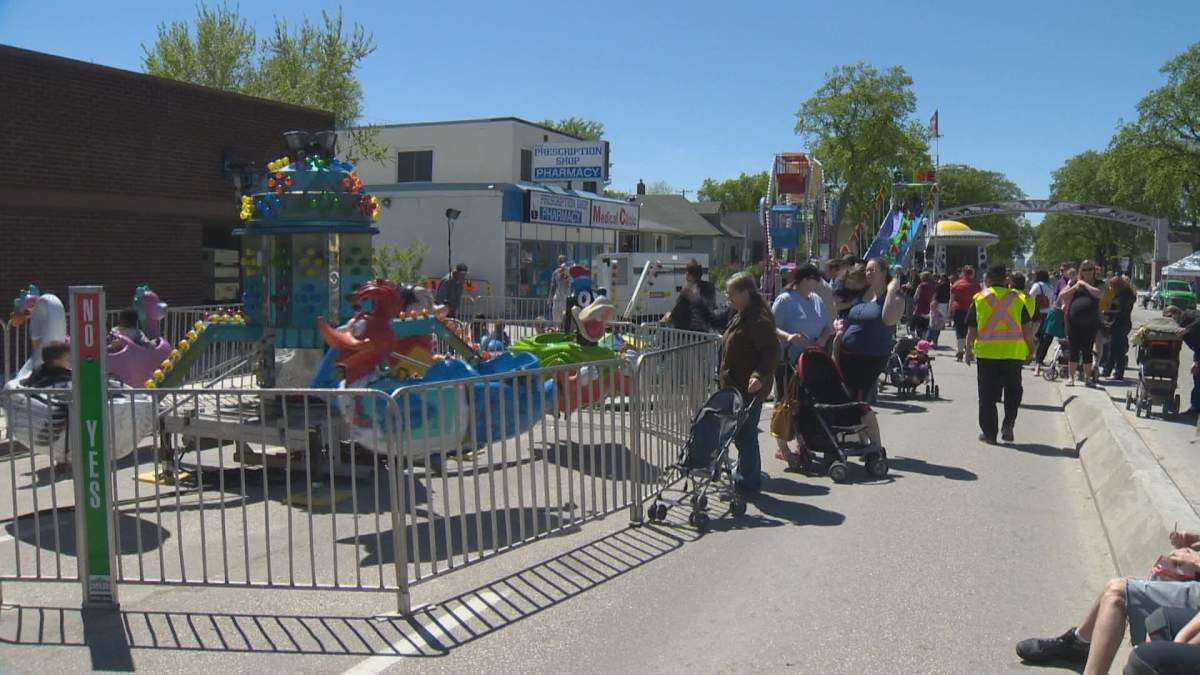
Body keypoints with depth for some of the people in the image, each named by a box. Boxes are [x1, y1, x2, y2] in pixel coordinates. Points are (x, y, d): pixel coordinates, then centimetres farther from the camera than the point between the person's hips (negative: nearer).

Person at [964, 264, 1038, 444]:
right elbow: (1026, 328, 1)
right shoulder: (1018, 298, 3)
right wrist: (1031, 350, 10)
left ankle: (989, 432, 10)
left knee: (987, 395, 7)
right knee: (1013, 390, 16)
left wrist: (969, 350, 13)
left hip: (986, 352, 0)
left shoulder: (979, 298, 2)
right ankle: (1008, 424, 0)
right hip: (1014, 352, 0)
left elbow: (971, 329, 3)